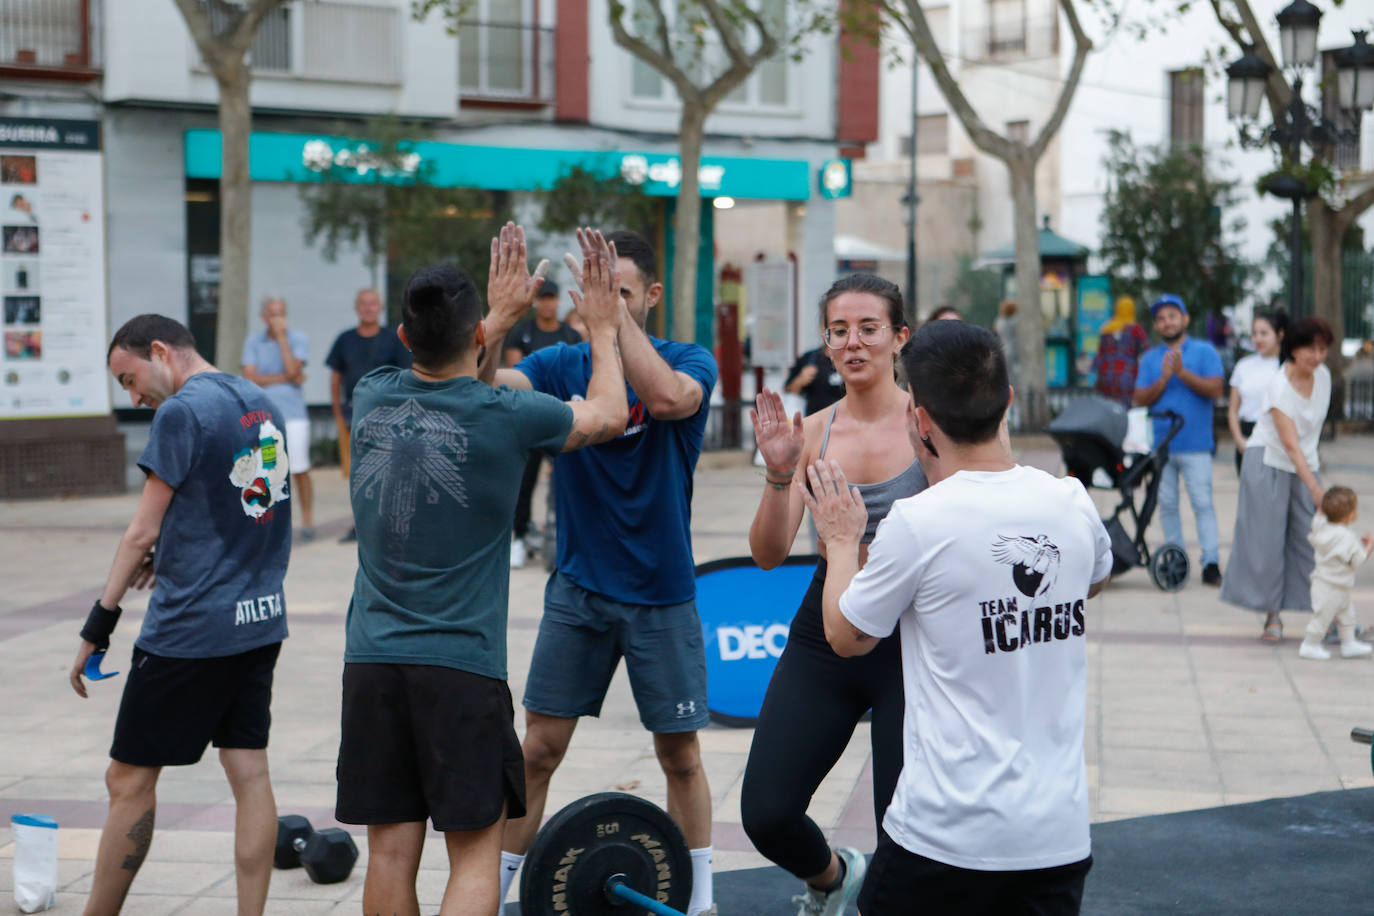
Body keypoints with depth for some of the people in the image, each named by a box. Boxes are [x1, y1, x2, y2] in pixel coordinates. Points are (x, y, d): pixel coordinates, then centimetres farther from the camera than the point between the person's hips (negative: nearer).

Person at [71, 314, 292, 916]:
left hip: (190, 629, -8)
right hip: (261, 620, 8)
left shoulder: (181, 413, -12)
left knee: (129, 780, 3)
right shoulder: (261, 404, 12)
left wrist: (98, 625, -8)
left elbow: (142, 531, -12)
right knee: (249, 775, 7)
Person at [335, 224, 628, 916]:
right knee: (475, 852, 0)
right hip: (460, 663, -4)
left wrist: (502, 312, 38)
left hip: (372, 659, 5)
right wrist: (602, 328, 26)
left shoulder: (371, 398, 3)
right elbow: (608, 415, 11)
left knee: (391, 847, 9)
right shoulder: (504, 417, -10)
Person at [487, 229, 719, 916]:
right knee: (539, 750, 2)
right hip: (578, 589, 1)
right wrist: (502, 316, -37)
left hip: (661, 594, -1)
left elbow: (667, 398, -32)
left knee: (679, 754, 9)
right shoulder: (561, 365, -1)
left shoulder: (689, 362, -8)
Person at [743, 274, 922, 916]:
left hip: (910, 643, -3)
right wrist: (779, 475, -17)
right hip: (825, 637, 4)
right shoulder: (813, 433, 3)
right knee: (765, 815, -1)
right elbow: (769, 554, -2)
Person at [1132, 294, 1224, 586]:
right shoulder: (1150, 358, 13)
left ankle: (1211, 562, -7)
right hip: (1160, 443, 4)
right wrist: (1163, 379, -10)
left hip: (1195, 444, -4)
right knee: (1167, 504, 6)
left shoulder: (1204, 352, 4)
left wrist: (1183, 373, -15)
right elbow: (1140, 399, 5)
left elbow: (1215, 389, -8)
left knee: (1202, 502, -9)